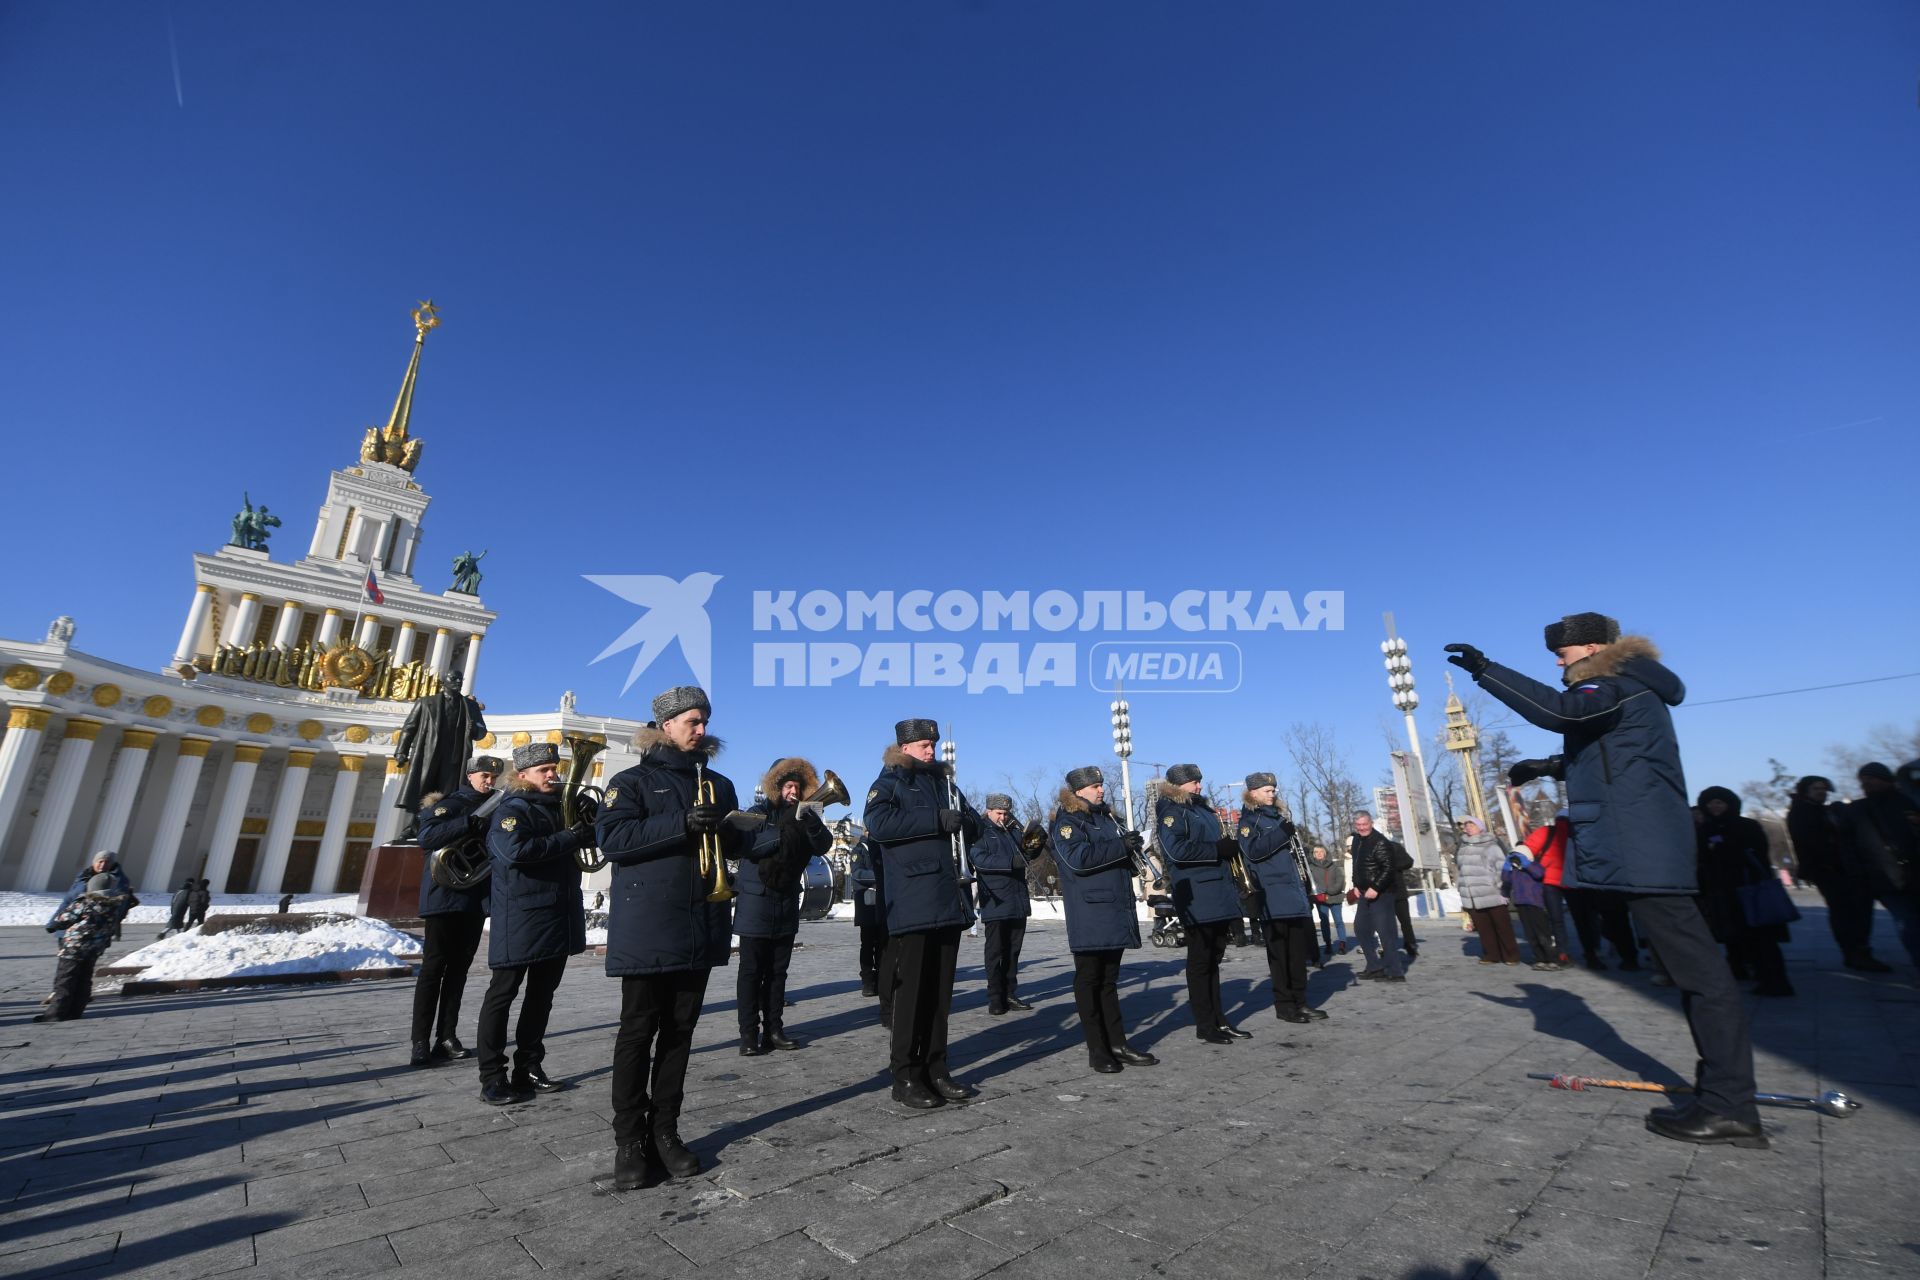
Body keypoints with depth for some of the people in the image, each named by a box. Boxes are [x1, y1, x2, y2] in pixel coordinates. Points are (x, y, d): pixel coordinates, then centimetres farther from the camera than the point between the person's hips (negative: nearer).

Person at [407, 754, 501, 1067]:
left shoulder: (494, 808, 16)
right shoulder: (450, 804, -3)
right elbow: (426, 836, -18)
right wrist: (469, 824, -26)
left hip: (476, 899, 6)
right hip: (445, 897, -6)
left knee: (458, 969, 9)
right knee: (433, 967, -2)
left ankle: (447, 1037, 14)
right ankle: (421, 1042, 3)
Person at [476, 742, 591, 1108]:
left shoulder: (560, 806, 13)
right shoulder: (511, 810, -10)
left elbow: (589, 833, 19)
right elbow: (515, 851, -27)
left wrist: (586, 829, -3)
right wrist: (568, 839, -22)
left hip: (558, 917, 8)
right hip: (521, 918, -8)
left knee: (542, 995, 14)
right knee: (503, 994, 3)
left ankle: (528, 1068, 25)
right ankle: (492, 1077, 12)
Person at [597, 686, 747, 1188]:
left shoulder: (718, 784, 14)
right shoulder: (632, 781, 1)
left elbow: (737, 845, 15)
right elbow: (612, 838, -14)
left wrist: (732, 831, -10)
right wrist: (681, 824, -24)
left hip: (701, 926, 4)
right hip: (647, 928, -4)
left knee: (679, 1032, 11)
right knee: (638, 1033, 3)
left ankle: (664, 1132, 24)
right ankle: (629, 1141, 16)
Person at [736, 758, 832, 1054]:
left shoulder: (804, 818, 11)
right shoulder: (760, 813, -1)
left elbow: (824, 845, -6)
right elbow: (747, 845, -18)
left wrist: (810, 820, -22)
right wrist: (784, 830, -23)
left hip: (787, 905, 4)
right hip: (755, 903, -4)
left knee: (778, 971, 8)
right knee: (751, 971, -1)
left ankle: (774, 1030, 15)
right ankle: (749, 1034, 3)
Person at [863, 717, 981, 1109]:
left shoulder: (944, 781, 18)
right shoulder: (889, 782, -1)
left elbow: (974, 826, 18)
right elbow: (877, 824, -19)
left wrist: (962, 819, -6)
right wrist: (935, 820, -22)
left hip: (948, 901, 6)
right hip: (911, 905, -6)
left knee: (941, 991, 12)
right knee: (911, 989, 0)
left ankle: (936, 1070, 23)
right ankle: (905, 1076, 13)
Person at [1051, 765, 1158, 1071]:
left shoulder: (1106, 817, 17)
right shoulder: (1066, 822, -7)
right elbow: (1078, 858, -22)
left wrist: (1131, 846, 2)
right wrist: (1120, 846, -20)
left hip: (1115, 912, 8)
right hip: (1089, 916, -8)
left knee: (1108, 980, 14)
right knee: (1089, 981, 2)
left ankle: (1118, 1045, 21)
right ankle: (1097, 1050, 11)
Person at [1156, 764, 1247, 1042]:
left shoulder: (1203, 809, 17)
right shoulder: (1171, 811, -10)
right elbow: (1176, 850, -23)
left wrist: (1228, 846, 5)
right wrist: (1215, 850, -17)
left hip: (1219, 894, 8)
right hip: (1197, 898, -8)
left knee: (1214, 959, 15)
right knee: (1200, 961, 2)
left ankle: (1218, 1019, 25)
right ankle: (1204, 1024, 11)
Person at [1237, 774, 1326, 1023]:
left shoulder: (1278, 816, 20)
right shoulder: (1248, 819, -3)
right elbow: (1253, 851, -18)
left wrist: (1306, 887, 22)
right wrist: (1281, 833, -22)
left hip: (1295, 893, 8)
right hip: (1275, 897, -7)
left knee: (1299, 949, 10)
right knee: (1280, 952, -2)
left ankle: (1300, 1001, 19)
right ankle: (1284, 1005, 7)